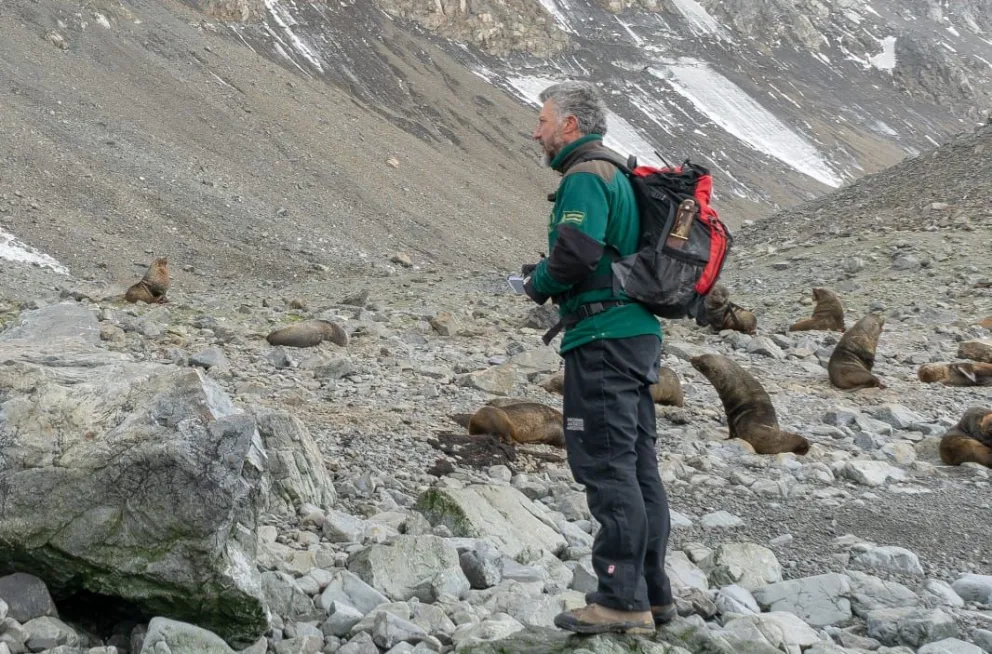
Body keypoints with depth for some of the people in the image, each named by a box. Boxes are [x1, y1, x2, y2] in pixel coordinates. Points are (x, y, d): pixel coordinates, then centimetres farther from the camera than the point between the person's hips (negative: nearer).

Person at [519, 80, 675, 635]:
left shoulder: (585, 177, -11)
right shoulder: (617, 173, 20)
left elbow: (577, 252, -24)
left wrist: (538, 284, -5)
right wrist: (549, 277, 13)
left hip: (604, 338, -10)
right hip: (637, 332, 10)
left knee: (605, 465, -8)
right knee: (637, 466, 12)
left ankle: (622, 600, -7)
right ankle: (654, 594, 17)